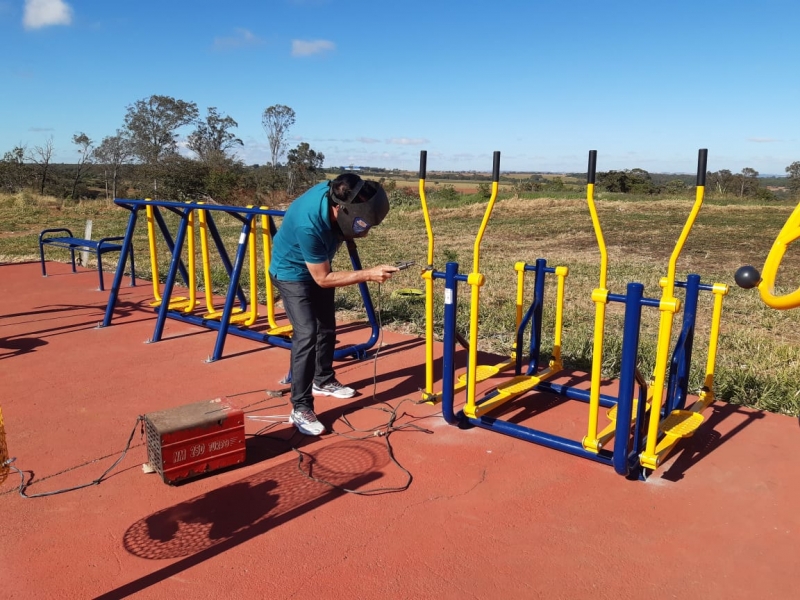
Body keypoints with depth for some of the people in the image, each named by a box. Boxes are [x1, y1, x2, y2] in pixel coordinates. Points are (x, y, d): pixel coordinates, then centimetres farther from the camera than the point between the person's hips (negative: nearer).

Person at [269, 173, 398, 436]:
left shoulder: (337, 193, -22)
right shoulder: (309, 224, -42)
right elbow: (323, 278, -30)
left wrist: (357, 230, -8)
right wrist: (369, 274, -32)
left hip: (318, 266, 8)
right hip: (293, 272, -8)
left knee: (327, 327, 17)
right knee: (307, 334, -17)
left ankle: (323, 381, 38)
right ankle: (301, 408, -9)